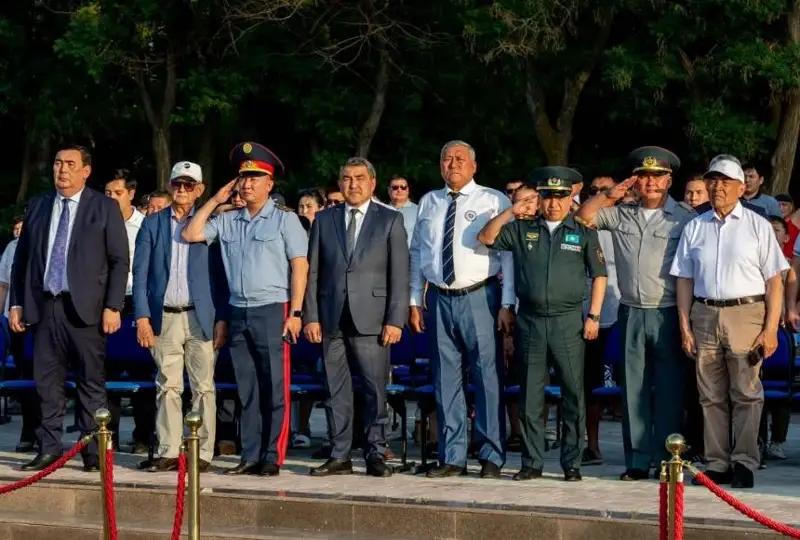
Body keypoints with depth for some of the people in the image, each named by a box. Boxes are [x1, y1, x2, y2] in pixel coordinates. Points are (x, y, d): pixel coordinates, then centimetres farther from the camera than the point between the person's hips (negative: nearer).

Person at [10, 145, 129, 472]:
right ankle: (49, 449, 11)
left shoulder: (105, 208, 2)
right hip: (43, 306, 4)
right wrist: (16, 303, 8)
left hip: (85, 308, -3)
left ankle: (93, 452, 6)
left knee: (91, 383, 0)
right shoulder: (37, 207, 13)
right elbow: (22, 258, 15)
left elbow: (119, 261, -1)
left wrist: (113, 307, -9)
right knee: (47, 383, 5)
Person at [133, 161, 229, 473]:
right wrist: (142, 317, -2)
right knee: (168, 387, 3)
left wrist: (222, 319, -4)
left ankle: (202, 454, 1)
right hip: (165, 318, 2)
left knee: (203, 387, -1)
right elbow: (140, 273, 7)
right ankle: (168, 452, 6)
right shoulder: (153, 223, 10)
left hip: (200, 318, -1)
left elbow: (221, 275, 4)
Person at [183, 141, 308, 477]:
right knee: (247, 390, 7)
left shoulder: (284, 219, 0)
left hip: (272, 310, -5)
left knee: (275, 388, -5)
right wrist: (215, 201, 9)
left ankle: (273, 458, -2)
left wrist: (295, 313, -12)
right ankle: (250, 457, 11)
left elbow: (300, 266, -4)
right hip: (238, 312, 5)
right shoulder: (228, 221, 13)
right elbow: (191, 234, 9)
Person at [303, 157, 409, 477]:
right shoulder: (324, 220, 12)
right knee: (336, 391, 5)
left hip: (371, 319, -2)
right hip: (331, 319, 2)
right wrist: (311, 316, 1)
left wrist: (395, 320, -7)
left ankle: (375, 455, 6)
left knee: (375, 390, -2)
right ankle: (340, 456, 10)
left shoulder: (390, 220, 6)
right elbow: (313, 272, 10)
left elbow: (399, 274, 1)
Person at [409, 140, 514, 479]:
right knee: (445, 379, 7)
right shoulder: (428, 203, 12)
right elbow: (416, 254, 15)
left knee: (488, 376, -2)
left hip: (479, 297, -4)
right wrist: (414, 301, 10)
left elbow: (509, 254, -4)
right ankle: (452, 457, 14)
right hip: (439, 299, 4)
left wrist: (507, 304, -10)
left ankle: (491, 457, 6)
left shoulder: (494, 202, 0)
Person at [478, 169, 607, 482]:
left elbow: (599, 275, 6)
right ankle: (532, 462, 13)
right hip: (530, 319, 2)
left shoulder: (583, 232, 6)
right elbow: (485, 238, 4)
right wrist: (510, 212, -7)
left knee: (573, 394, 0)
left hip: (568, 320, -2)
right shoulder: (522, 229, 9)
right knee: (530, 395, 5)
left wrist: (594, 316, -2)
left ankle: (572, 463, 8)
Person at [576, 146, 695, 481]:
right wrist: (610, 195, 2)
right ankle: (637, 460, 12)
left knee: (669, 391, -2)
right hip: (631, 314, 4)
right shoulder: (621, 215, 11)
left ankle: (668, 460, 3)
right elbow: (582, 217, 14)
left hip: (668, 314, -4)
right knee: (633, 389, 6)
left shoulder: (684, 218, -1)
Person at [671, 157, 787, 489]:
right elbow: (685, 280, 13)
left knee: (746, 393, -3)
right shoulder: (694, 228, 12)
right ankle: (717, 464, 10)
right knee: (711, 396, 5)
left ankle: (744, 462, 3)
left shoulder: (757, 225, 4)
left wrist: (771, 329, -7)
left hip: (746, 314, -3)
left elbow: (774, 280, 1)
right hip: (705, 315, 3)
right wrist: (685, 326, 4)